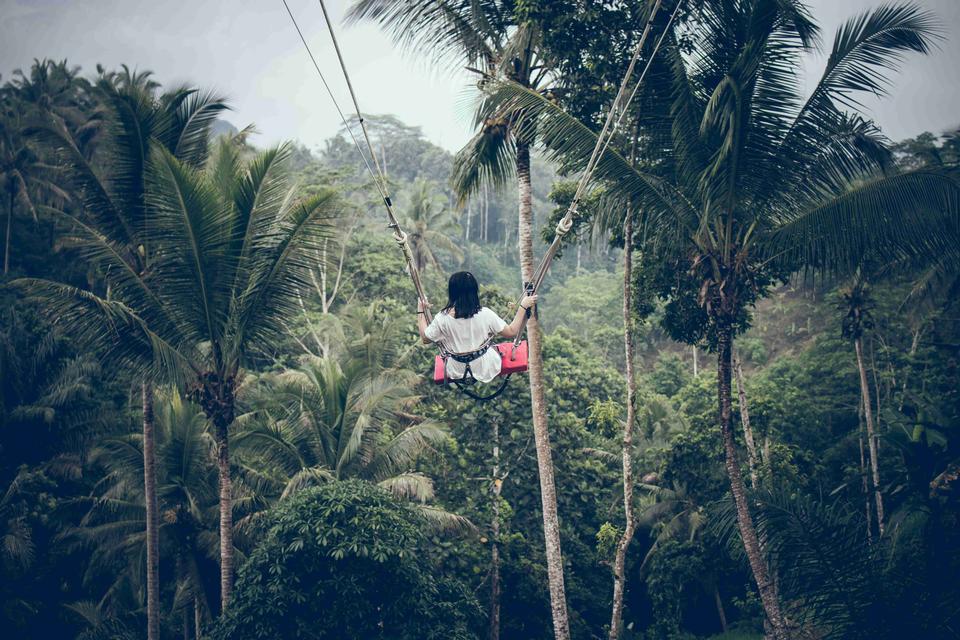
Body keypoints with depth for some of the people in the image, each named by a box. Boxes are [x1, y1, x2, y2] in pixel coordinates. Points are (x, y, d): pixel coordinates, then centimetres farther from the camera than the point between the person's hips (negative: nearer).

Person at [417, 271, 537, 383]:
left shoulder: (442, 318, -22)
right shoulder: (485, 314, -24)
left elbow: (425, 339, -4)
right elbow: (512, 332, -14)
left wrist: (420, 311, 6)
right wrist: (523, 307, -8)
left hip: (457, 371, 1)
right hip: (485, 369, 0)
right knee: (495, 349, 32)